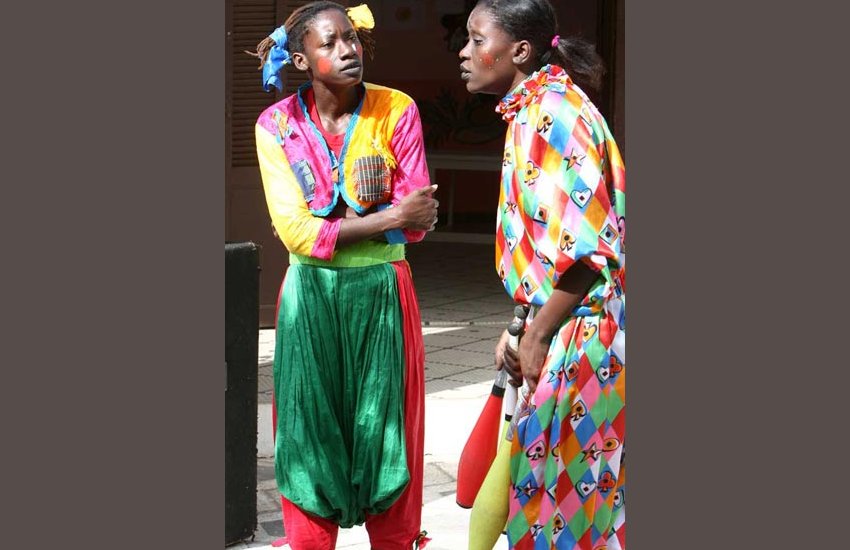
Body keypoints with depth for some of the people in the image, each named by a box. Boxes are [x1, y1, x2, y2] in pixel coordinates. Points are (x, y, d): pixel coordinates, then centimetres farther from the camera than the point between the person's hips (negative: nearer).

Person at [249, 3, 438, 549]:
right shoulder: (277, 125, -4)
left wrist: (326, 223, -14)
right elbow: (296, 232, -13)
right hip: (311, 297, 0)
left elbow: (417, 220, -9)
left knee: (384, 436, 6)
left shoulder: (397, 110, -5)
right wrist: (388, 216, -18)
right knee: (314, 433, 6)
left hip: (382, 293, 0)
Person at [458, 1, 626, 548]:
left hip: (583, 332, -9)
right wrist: (522, 330, 15)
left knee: (571, 482, 0)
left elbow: (583, 243, -22)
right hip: (563, 327, 9)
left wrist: (536, 337, -14)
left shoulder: (553, 109, -17)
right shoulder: (533, 110, 13)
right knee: (558, 473, 16)